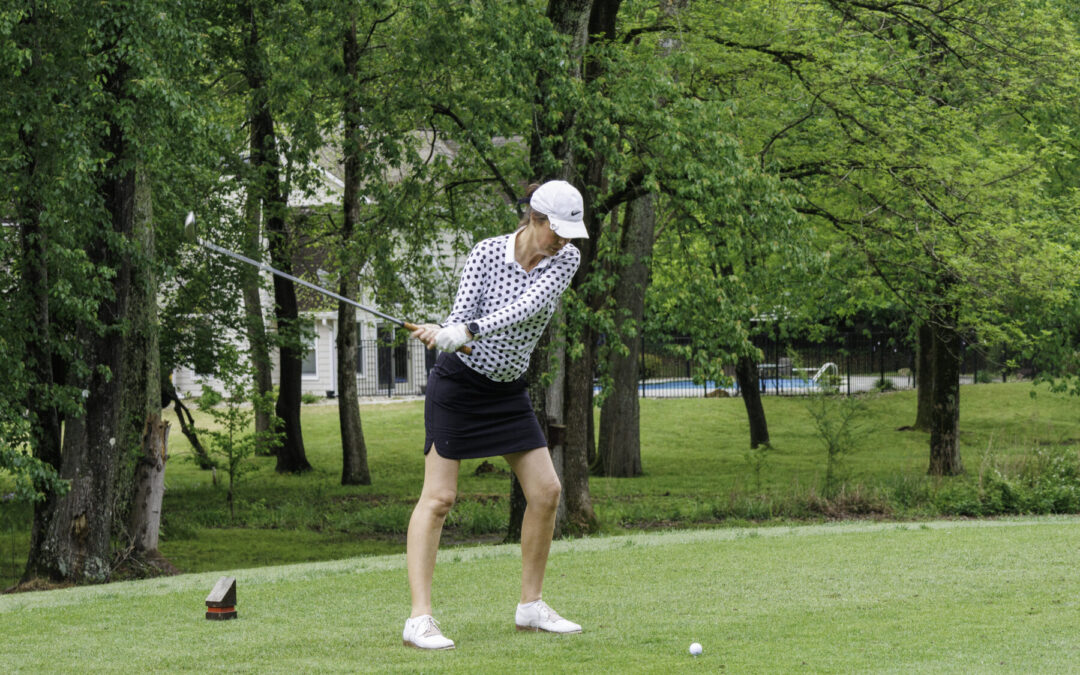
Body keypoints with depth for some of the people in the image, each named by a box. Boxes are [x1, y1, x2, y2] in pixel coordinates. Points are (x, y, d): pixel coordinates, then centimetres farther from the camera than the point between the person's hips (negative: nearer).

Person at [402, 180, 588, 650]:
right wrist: (443, 335, -44)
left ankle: (531, 606, 15)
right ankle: (419, 619, -15)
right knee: (439, 497, -10)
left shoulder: (565, 258, -7)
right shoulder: (487, 253, -15)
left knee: (546, 491, 1)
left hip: (509, 390, 5)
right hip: (459, 382, -5)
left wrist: (469, 331, -37)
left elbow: (530, 305, -23)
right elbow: (462, 315, -20)